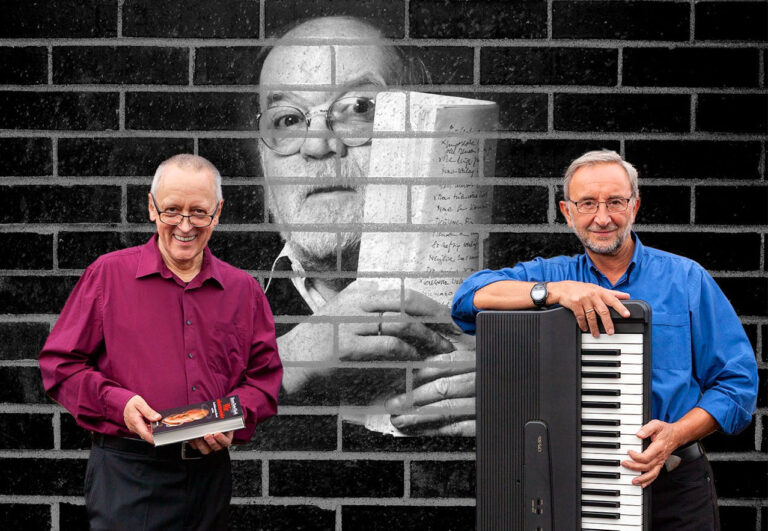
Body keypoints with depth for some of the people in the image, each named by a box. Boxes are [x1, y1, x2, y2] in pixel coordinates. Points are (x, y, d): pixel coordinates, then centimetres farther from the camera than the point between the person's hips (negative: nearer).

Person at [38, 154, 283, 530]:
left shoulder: (243, 291, 9)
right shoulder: (108, 274, 0)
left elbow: (264, 376, 12)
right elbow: (60, 364, 0)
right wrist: (117, 402, -16)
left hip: (211, 470, 3)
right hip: (128, 475, -3)